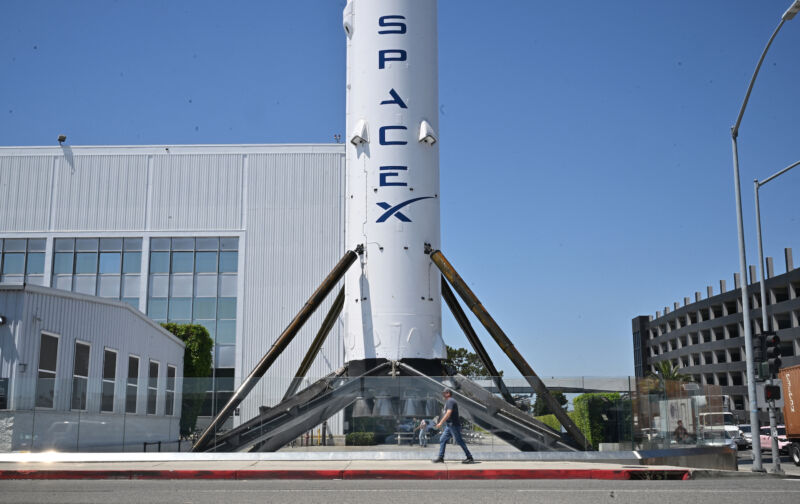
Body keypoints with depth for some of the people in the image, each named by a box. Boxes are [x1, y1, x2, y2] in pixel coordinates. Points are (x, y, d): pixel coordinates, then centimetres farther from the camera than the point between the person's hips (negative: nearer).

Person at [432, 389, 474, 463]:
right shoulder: (448, 401, 19)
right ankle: (440, 457, 8)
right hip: (449, 425, 10)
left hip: (453, 425, -10)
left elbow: (448, 413, -24)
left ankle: (470, 458, -2)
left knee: (460, 441, -7)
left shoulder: (450, 401, -13)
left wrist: (441, 422, -25)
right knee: (442, 440, 7)